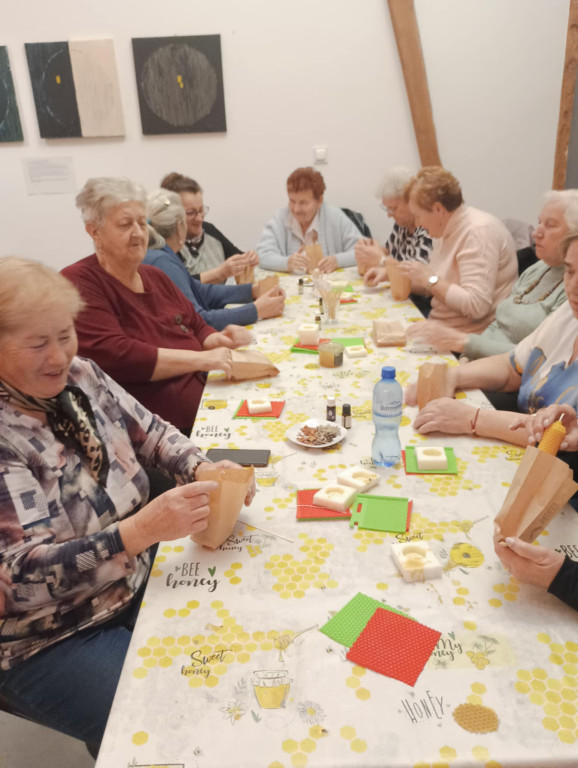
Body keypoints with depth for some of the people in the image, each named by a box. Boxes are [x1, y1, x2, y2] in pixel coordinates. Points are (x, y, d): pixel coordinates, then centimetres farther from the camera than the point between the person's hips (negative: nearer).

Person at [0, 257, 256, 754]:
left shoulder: (80, 376, -3)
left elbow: (148, 432, 7)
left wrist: (204, 470, -13)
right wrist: (139, 531, -39)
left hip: (142, 576, 7)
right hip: (51, 641, -6)